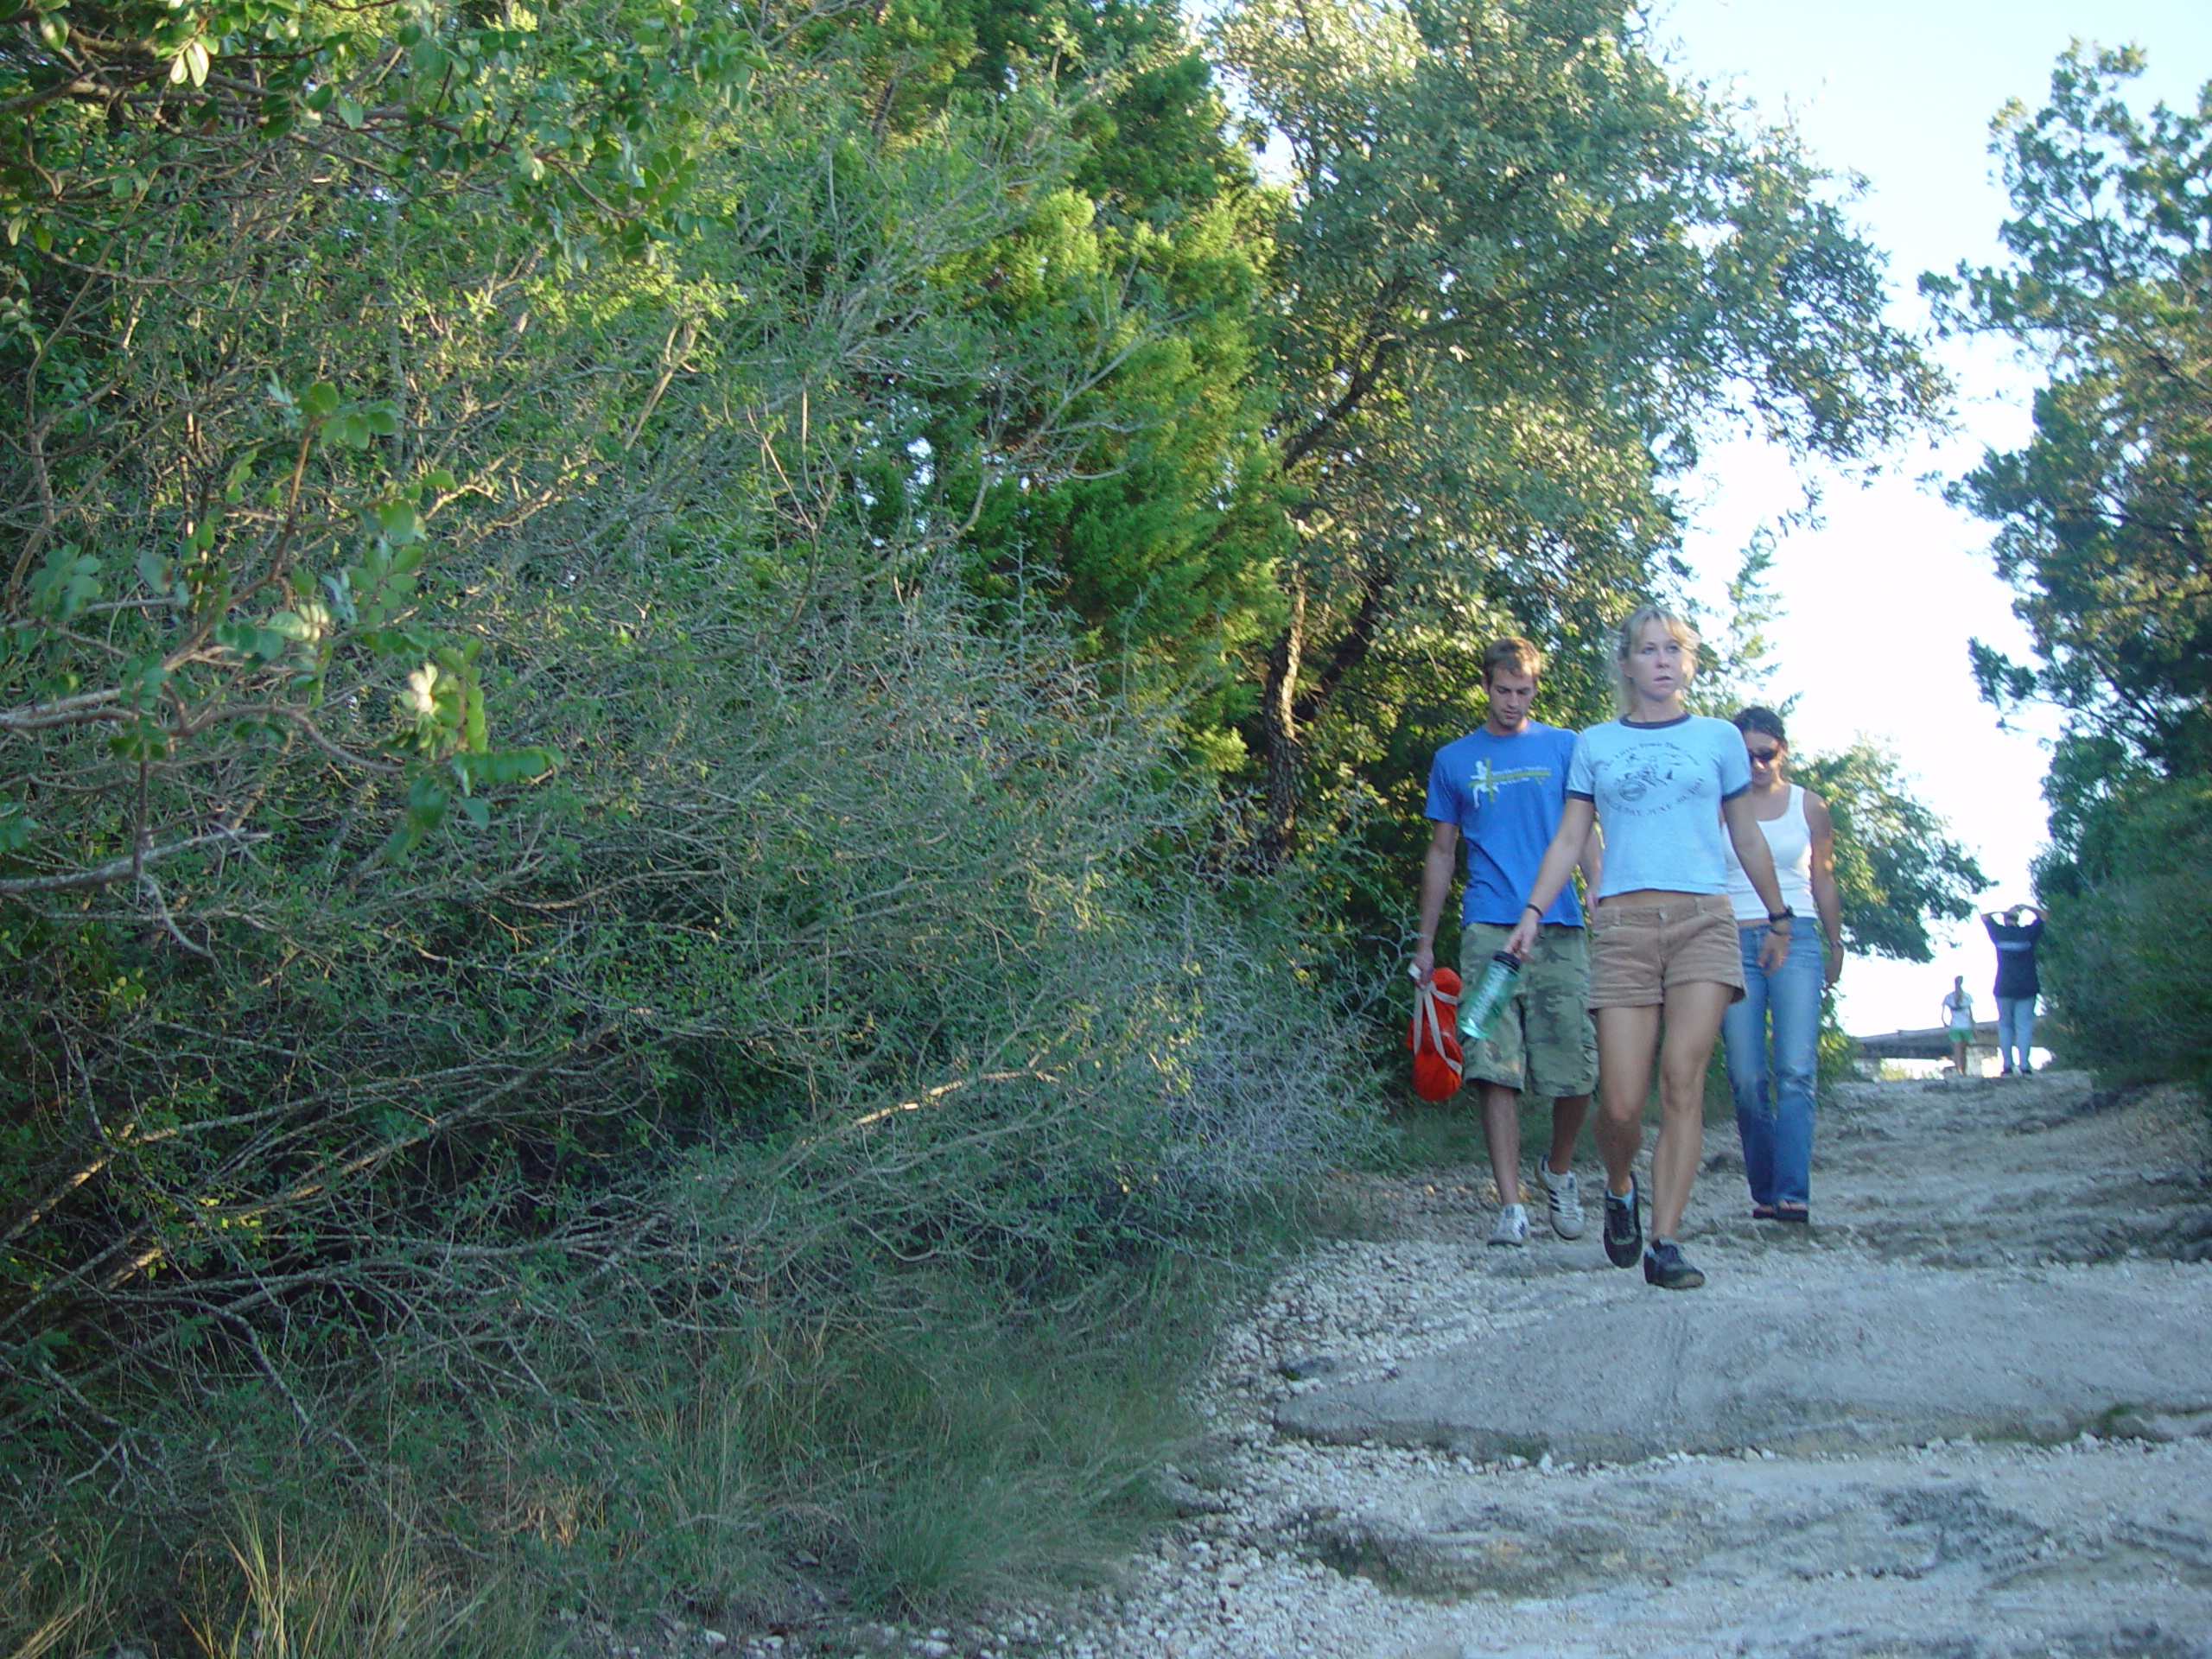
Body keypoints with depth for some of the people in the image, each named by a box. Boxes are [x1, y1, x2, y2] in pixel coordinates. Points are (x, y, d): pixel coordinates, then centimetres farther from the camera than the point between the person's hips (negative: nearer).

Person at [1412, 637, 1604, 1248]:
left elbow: (1586, 836, 11)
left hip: (1558, 928, 0)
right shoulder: (1453, 760, 14)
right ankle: (1511, 1207, -7)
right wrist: (1425, 941, 14)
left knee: (1575, 1071, -1)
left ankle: (1559, 1170, 26)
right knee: (1498, 1071, -8)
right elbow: (1441, 852, 17)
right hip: (1487, 929, 0)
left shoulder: (1565, 748, 12)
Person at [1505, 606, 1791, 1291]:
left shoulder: (1719, 739, 13)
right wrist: (1532, 912, 1)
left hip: (1703, 922, 0)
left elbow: (1746, 836, 21)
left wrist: (1779, 915, 26)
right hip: (1623, 926, 0)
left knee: (1682, 1084, -11)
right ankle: (1620, 1189, 24)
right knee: (1621, 1102, -7)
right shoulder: (1594, 744, 13)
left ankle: (1664, 1243, -5)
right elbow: (1569, 840, 12)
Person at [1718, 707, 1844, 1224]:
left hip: (1796, 941, 0)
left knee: (1795, 1071, -14)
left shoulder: (1809, 807, 11)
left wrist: (1836, 948, 25)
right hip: (1735, 943, 0)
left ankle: (1793, 1194, -20)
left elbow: (1823, 882, 20)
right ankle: (1764, 1194, 8)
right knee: (1746, 1080, -3)